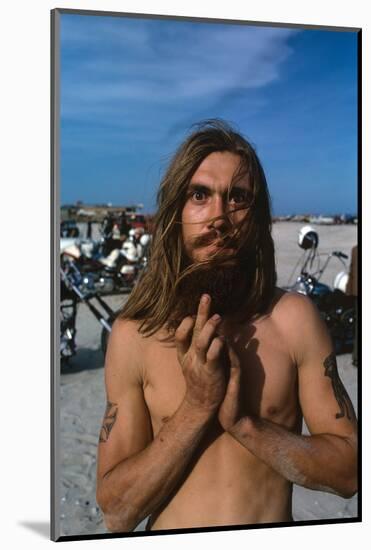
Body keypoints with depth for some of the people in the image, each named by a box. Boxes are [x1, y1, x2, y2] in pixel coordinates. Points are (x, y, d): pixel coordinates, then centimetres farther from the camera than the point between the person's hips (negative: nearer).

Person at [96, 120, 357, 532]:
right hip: (169, 532, 0)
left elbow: (348, 470, -11)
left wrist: (244, 421, -24)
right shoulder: (133, 334, -15)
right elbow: (116, 512, -15)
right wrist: (196, 407, -26)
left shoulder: (294, 317, -15)